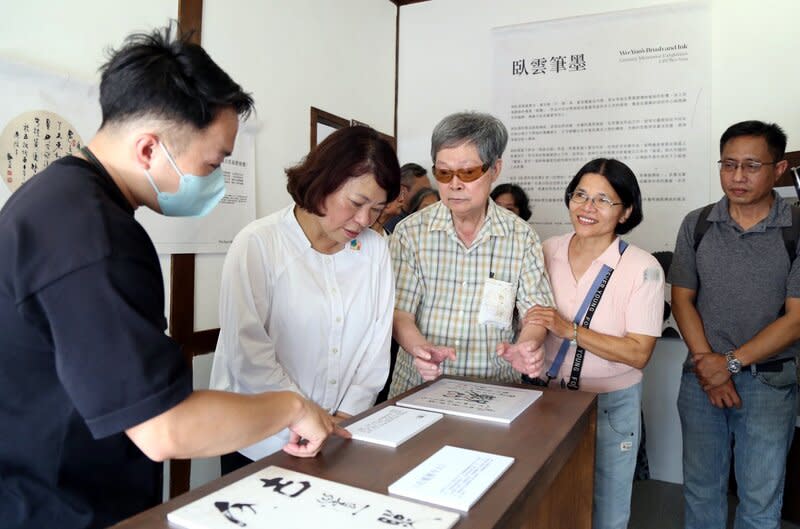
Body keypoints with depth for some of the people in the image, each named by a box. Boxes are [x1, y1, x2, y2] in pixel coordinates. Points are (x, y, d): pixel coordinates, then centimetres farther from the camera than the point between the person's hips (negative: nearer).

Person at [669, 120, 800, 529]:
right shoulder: (697, 225, 1)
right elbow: (682, 299, 1)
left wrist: (731, 363, -14)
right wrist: (706, 362, -9)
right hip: (701, 377, 2)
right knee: (700, 489, 14)